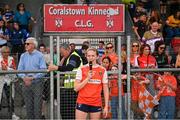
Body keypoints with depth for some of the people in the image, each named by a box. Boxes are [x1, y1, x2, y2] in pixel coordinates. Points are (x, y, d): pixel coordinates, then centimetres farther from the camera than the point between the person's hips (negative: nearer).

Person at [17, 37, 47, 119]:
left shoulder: (40, 56, -3)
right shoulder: (23, 56, 11)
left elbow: (43, 70, -9)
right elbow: (19, 69, 8)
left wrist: (33, 77, -18)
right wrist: (24, 77, -12)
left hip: (37, 82, -4)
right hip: (26, 83, 4)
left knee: (37, 104, -5)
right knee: (28, 105, 8)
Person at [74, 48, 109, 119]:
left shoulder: (102, 70, 5)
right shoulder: (81, 69, 2)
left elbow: (105, 90, 6)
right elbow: (76, 88, -2)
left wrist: (106, 106, 0)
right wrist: (87, 78, -13)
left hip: (96, 104, 1)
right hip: (82, 103, -1)